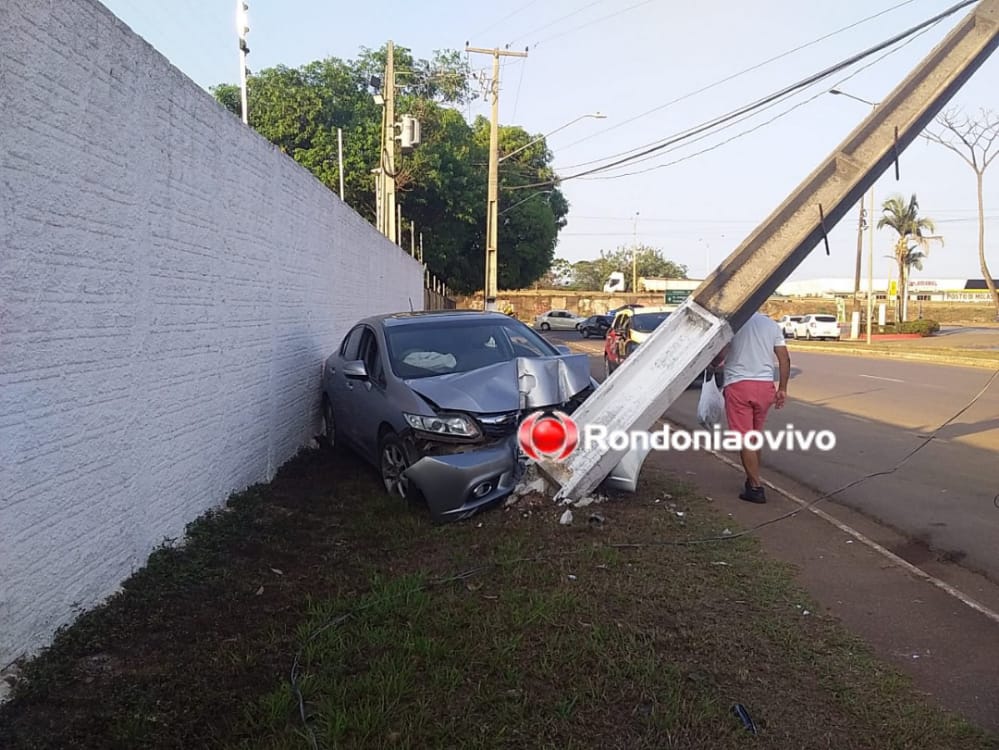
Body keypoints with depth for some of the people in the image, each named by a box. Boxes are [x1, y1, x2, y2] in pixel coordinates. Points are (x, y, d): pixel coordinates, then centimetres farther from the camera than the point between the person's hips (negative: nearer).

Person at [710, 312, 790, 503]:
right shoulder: (771, 324, 10)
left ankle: (756, 487, -1)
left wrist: (714, 364, 12)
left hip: (738, 385, -5)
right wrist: (782, 388, 14)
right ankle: (753, 479, 27)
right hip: (765, 385, 5)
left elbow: (720, 355, -11)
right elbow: (785, 359, 8)